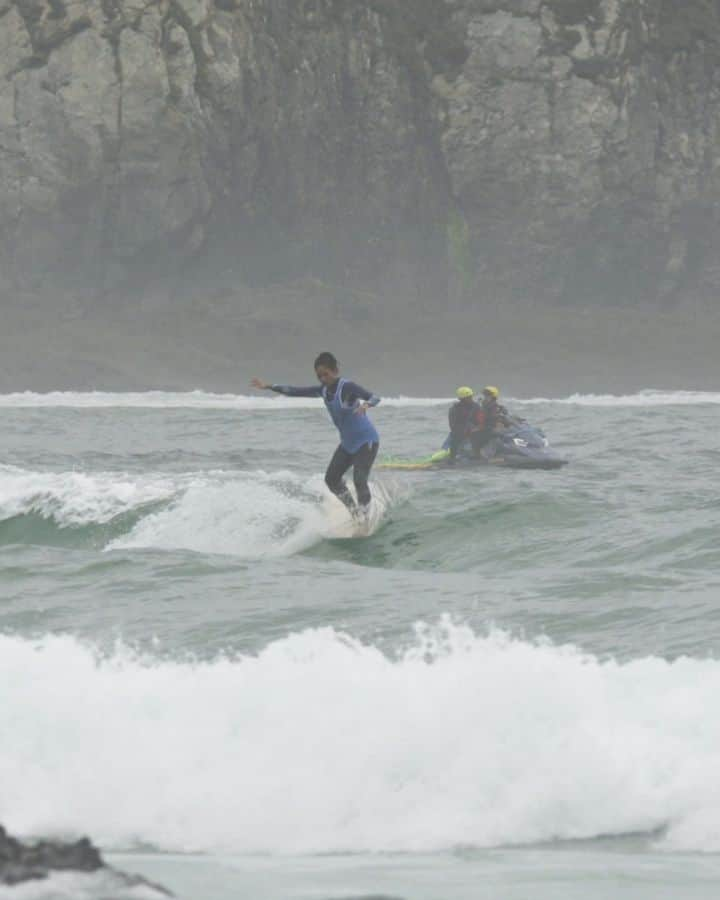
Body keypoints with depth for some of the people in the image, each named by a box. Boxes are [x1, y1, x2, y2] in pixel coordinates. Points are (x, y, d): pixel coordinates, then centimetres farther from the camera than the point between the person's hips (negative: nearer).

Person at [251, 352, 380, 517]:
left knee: (359, 480, -20)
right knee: (332, 480, 5)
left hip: (366, 441, -8)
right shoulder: (323, 390, 1)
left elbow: (375, 398, -32)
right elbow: (296, 391, 9)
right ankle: (354, 512, 15)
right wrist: (268, 386, 9)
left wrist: (366, 404, -56)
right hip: (347, 443, 8)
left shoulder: (347, 387, -21)